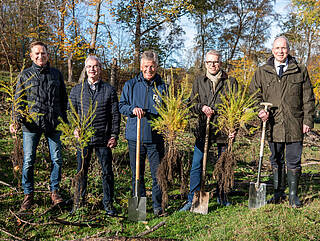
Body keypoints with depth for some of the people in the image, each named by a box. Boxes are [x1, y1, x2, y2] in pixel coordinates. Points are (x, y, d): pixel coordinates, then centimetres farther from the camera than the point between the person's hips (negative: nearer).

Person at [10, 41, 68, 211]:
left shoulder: (56, 74, 11)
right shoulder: (25, 75, 7)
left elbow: (63, 99, 16)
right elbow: (19, 100, 5)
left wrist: (65, 120, 12)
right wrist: (17, 120, -9)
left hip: (53, 123, 1)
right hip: (31, 123, -1)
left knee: (57, 159, 5)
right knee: (28, 161, 2)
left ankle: (54, 191, 22)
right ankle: (28, 194, 17)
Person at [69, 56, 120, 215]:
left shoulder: (109, 90, 5)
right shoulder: (77, 90, 9)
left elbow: (115, 115, 4)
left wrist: (114, 135, -2)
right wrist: (74, 128, -3)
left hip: (104, 138, -1)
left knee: (107, 172, 5)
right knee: (81, 171, 9)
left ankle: (108, 203, 19)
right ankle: (79, 202, 24)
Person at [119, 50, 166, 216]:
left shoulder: (162, 87, 7)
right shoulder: (130, 85, 7)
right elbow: (121, 106, 9)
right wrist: (132, 109, -12)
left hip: (156, 137, 0)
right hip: (135, 136, 1)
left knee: (157, 173, 1)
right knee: (137, 173, 9)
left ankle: (158, 206, 15)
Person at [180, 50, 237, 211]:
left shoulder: (230, 82, 5)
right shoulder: (198, 82, 11)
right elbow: (192, 104, 10)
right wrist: (202, 107, -11)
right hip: (203, 129, 1)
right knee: (196, 165, -1)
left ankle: (222, 198, 25)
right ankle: (192, 200, 9)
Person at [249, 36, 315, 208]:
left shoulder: (300, 71, 6)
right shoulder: (261, 72, 7)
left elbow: (308, 99, 7)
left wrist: (307, 120, 0)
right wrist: (259, 111, -8)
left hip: (294, 125, -1)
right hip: (273, 124, 1)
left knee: (294, 161, 5)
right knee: (276, 161, 11)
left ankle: (293, 195, 19)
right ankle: (278, 193, 25)